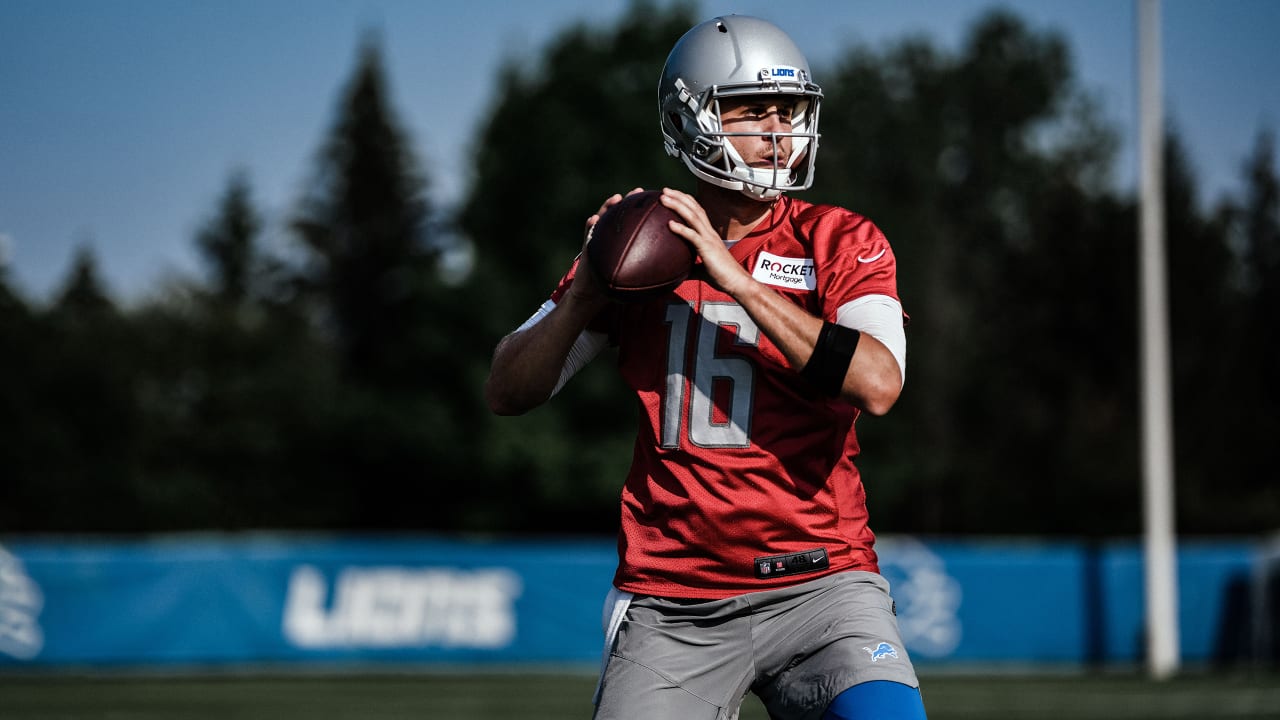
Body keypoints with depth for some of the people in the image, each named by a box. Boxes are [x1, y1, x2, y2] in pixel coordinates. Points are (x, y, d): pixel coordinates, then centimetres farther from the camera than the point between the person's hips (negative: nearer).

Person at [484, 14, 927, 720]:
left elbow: (877, 385, -16)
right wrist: (587, 292, -8)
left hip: (817, 582, -2)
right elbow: (506, 393, 9)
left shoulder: (840, 242, 2)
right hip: (670, 602, 2)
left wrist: (736, 278, -17)